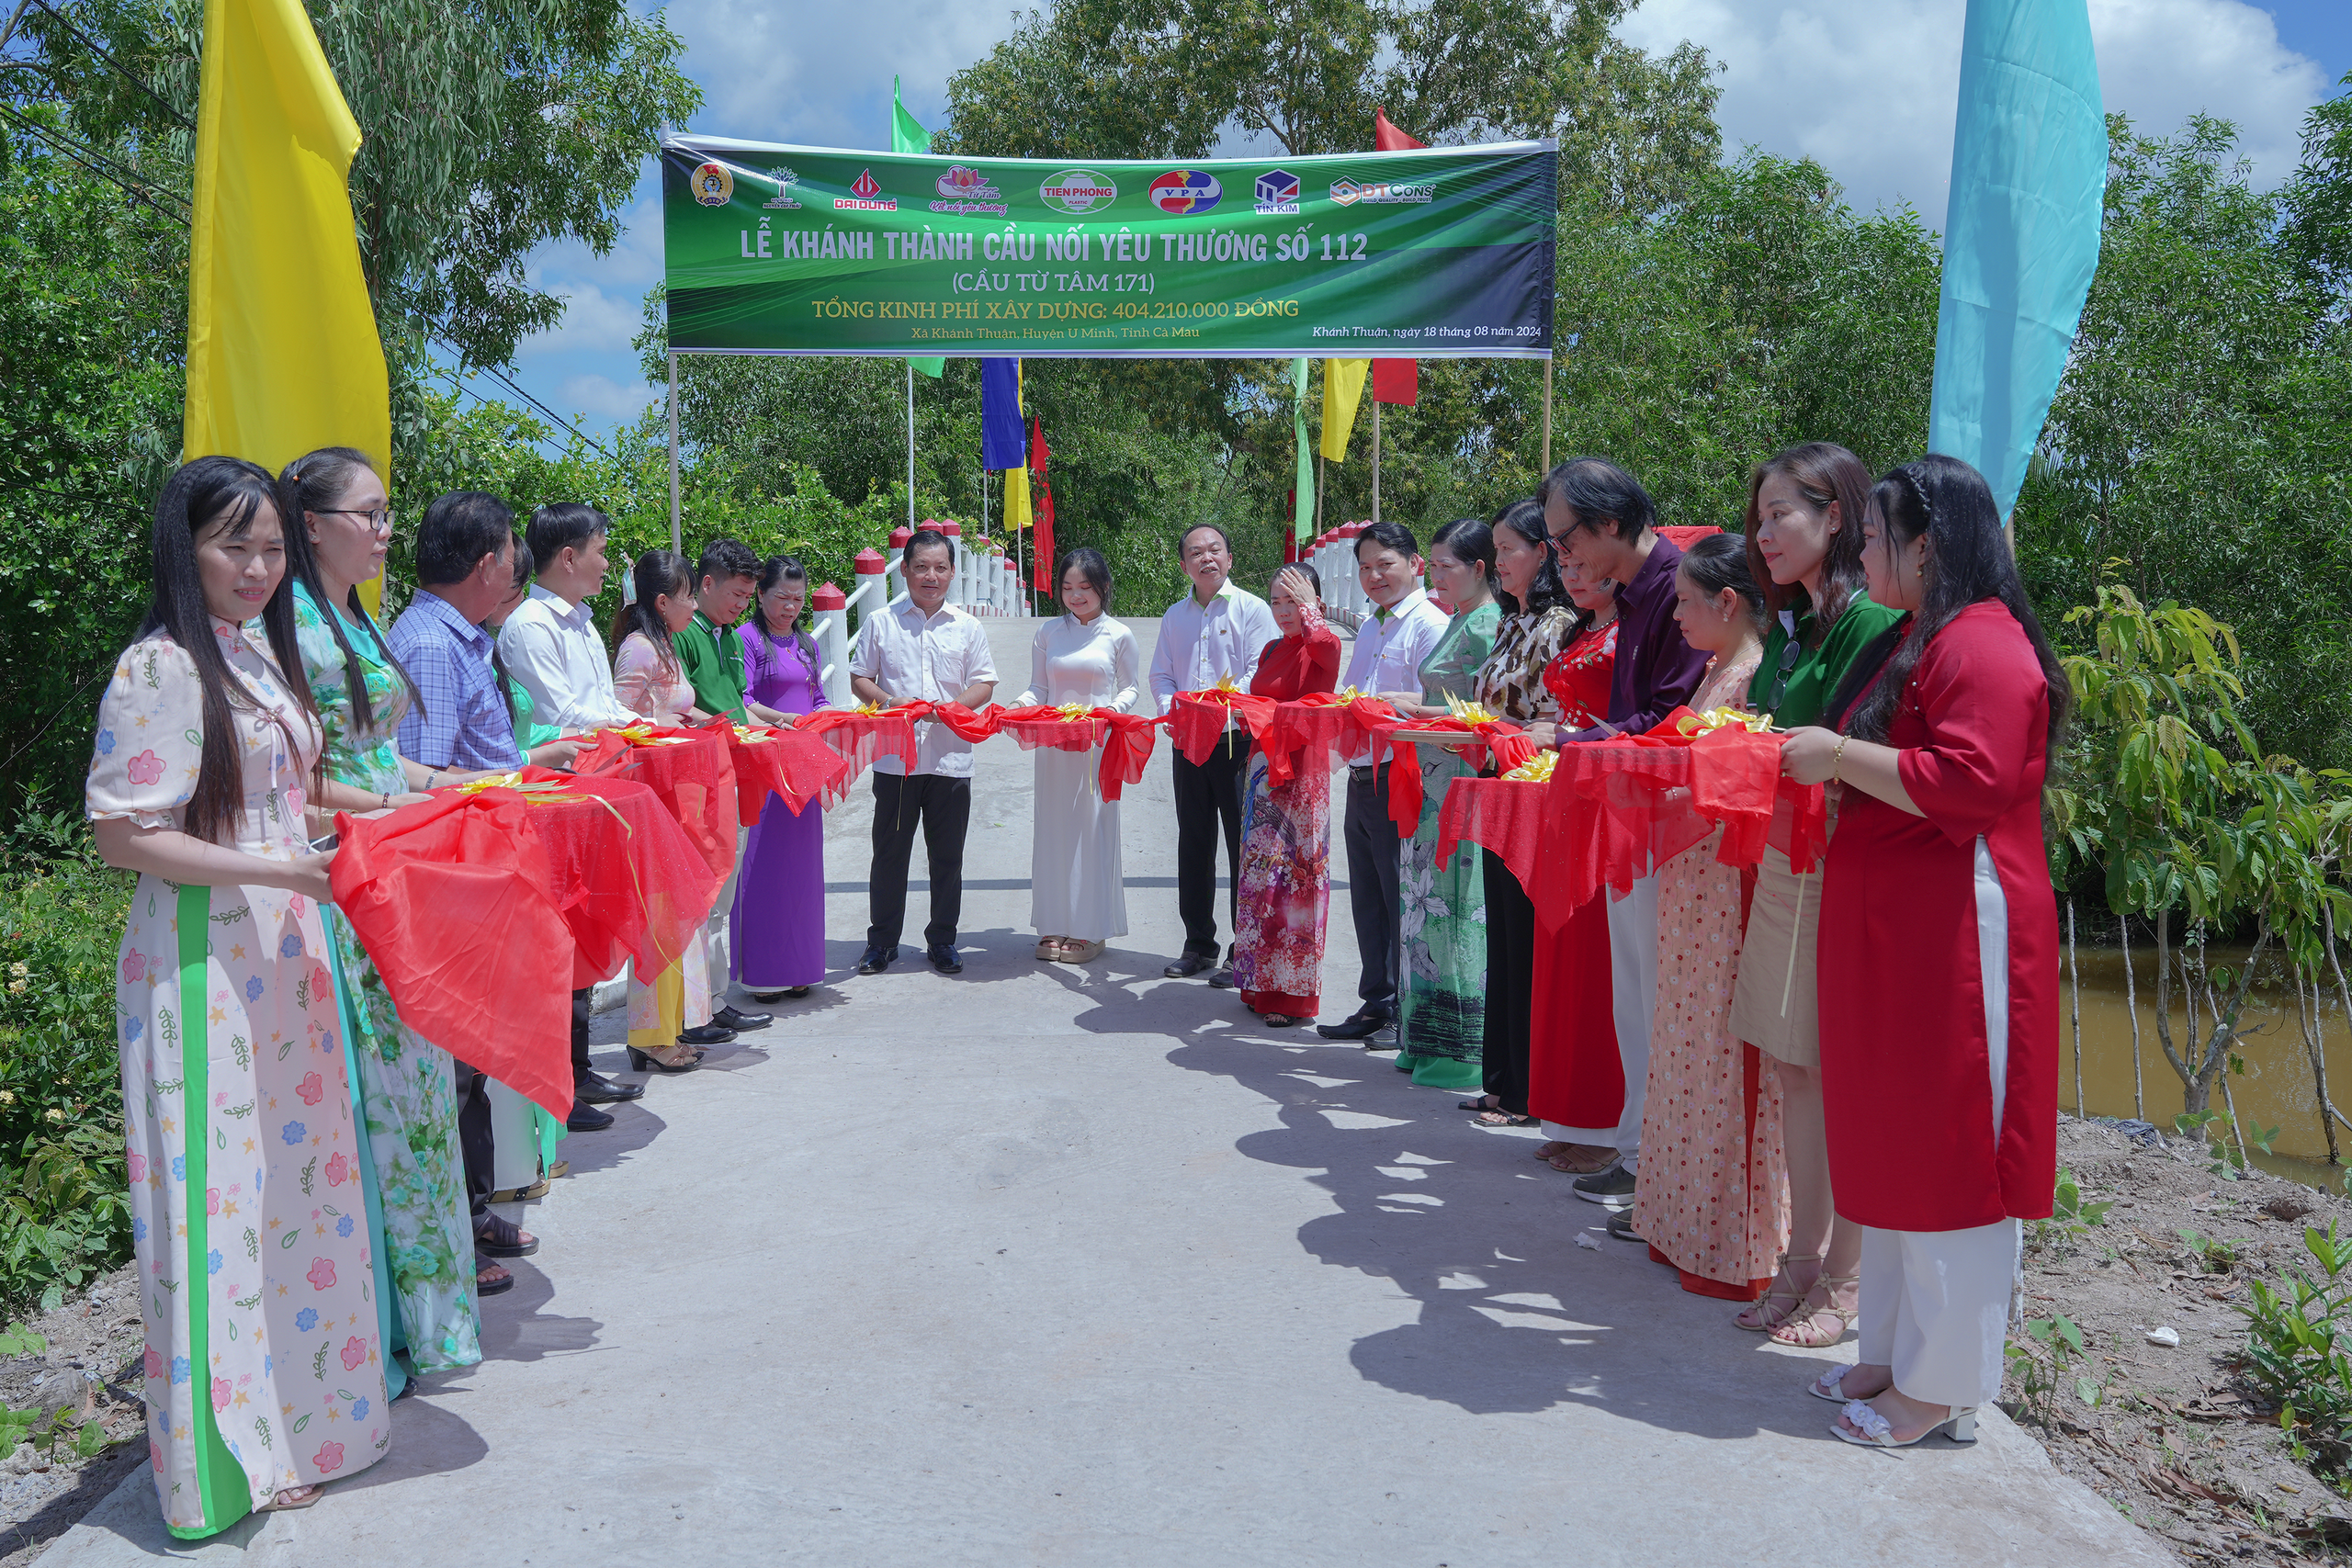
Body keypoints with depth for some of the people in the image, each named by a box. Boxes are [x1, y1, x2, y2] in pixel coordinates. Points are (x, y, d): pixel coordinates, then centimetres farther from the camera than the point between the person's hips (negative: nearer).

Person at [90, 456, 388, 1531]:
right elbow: (122, 835, -16)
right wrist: (283, 868, -20)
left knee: (294, 1170, 14)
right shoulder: (160, 669, -12)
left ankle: (296, 1409, 29)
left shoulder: (262, 650, 12)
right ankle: (227, 1451, 16)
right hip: (201, 965, -8)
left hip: (284, 951, 8)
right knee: (218, 1191, 1)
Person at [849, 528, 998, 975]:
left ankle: (942, 942, 21)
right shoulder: (881, 623, 4)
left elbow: (984, 683, 5)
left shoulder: (968, 627, 7)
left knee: (947, 857, 7)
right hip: (894, 757, -1)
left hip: (951, 757, 1)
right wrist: (890, 702, -13)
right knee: (889, 853, 6)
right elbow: (859, 678, 6)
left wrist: (948, 706, -14)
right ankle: (882, 942, 20)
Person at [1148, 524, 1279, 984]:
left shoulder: (1252, 609, -2)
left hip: (1238, 740, -5)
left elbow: (1261, 673, -11)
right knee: (1193, 844, 11)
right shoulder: (1175, 616, 14)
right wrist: (1173, 708, -8)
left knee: (1244, 846, -3)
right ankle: (1198, 945, 22)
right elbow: (1161, 675, 14)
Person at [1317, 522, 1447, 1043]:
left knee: (1403, 901, -2)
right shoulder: (1369, 629, 19)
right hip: (1360, 778, 9)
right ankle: (1376, 1003, 24)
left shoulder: (1430, 625, -9)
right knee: (1367, 900, 14)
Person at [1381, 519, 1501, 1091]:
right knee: (1430, 907, 11)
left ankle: (1464, 1052, 1)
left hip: (1461, 784, -10)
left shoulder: (1486, 624, -12)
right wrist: (1407, 701, 13)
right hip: (1436, 784, 10)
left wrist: (1417, 710, -14)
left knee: (1454, 909, -6)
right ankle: (1429, 1043, 19)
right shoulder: (1461, 620, 18)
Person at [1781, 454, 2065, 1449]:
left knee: (1947, 1153, 0)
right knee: (1892, 1143, 15)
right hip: (1891, 933, 10)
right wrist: (1825, 760, 9)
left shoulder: (1983, 646, -15)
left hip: (1955, 936, -10)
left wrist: (1840, 755, -17)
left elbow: (1967, 782, -26)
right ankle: (1893, 1355, 27)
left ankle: (1944, 1387, 12)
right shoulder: (1920, 640, 18)